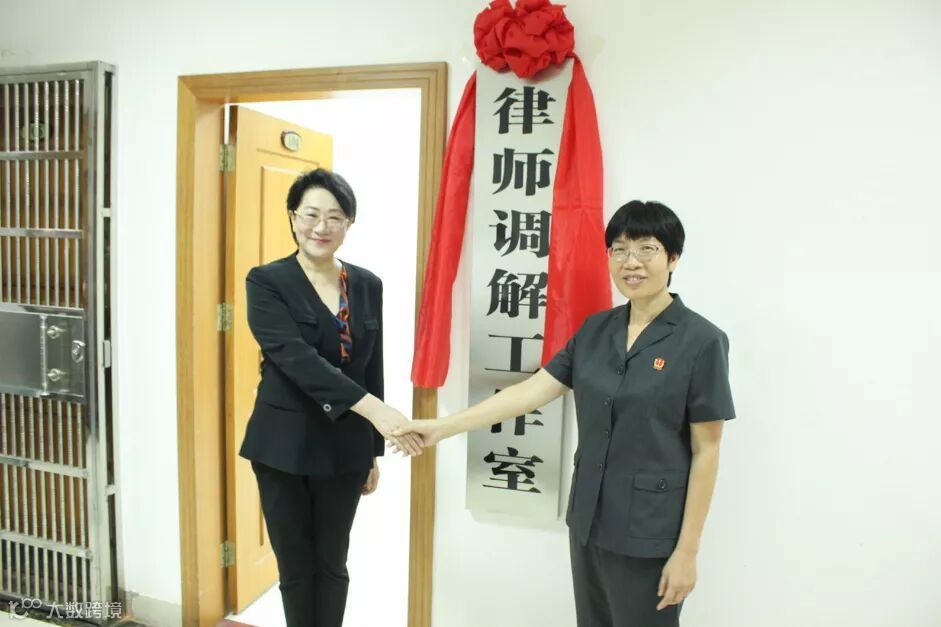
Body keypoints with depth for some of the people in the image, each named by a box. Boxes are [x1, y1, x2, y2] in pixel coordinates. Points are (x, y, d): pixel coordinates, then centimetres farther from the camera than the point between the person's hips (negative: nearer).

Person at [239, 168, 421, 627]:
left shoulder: (367, 285, 3)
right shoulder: (266, 282, -9)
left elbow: (372, 370, 7)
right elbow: (297, 358, -24)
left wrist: (373, 452, 10)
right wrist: (374, 409, -34)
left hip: (344, 448, 3)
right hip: (284, 446, -2)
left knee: (332, 564, 15)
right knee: (296, 567, 13)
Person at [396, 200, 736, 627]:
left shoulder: (701, 341, -12)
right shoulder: (595, 330, 2)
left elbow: (705, 452, -11)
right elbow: (532, 391, -2)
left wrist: (687, 551, -11)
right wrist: (443, 427, -6)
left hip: (649, 533, -5)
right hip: (588, 520, 5)